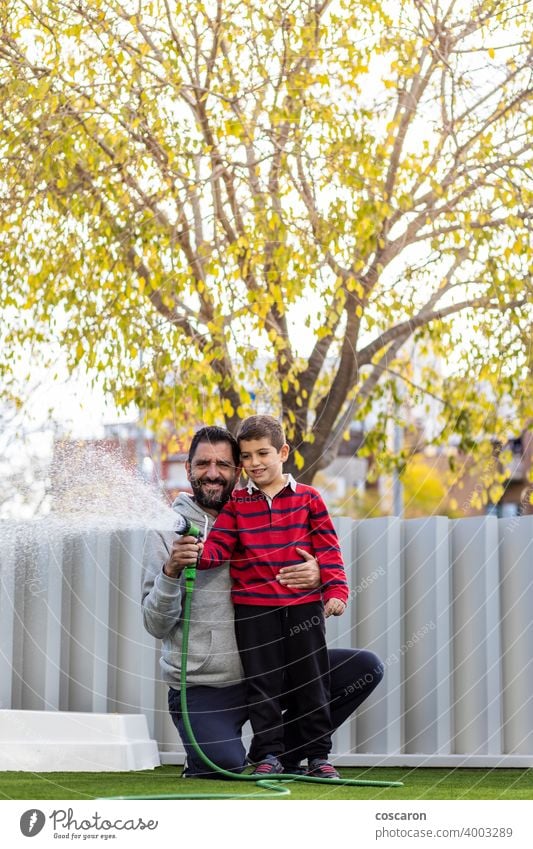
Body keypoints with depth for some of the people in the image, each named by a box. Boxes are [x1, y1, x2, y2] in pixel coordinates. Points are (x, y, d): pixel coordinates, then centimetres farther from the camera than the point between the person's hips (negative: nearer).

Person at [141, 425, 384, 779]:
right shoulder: (167, 532, -4)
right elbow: (156, 625, -8)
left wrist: (319, 576, -18)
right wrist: (171, 571, -25)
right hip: (202, 689, -4)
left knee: (367, 667, -5)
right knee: (225, 765, -30)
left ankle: (280, 752, 7)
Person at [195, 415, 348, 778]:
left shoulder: (308, 498, 3)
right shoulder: (236, 504, 6)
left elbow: (327, 549, 2)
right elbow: (219, 546, -1)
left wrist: (336, 591, -7)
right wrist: (199, 552, -23)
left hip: (304, 605, 0)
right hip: (253, 608, 0)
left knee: (312, 682, 6)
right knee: (262, 684, 4)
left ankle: (318, 755, 15)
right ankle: (269, 755, 13)